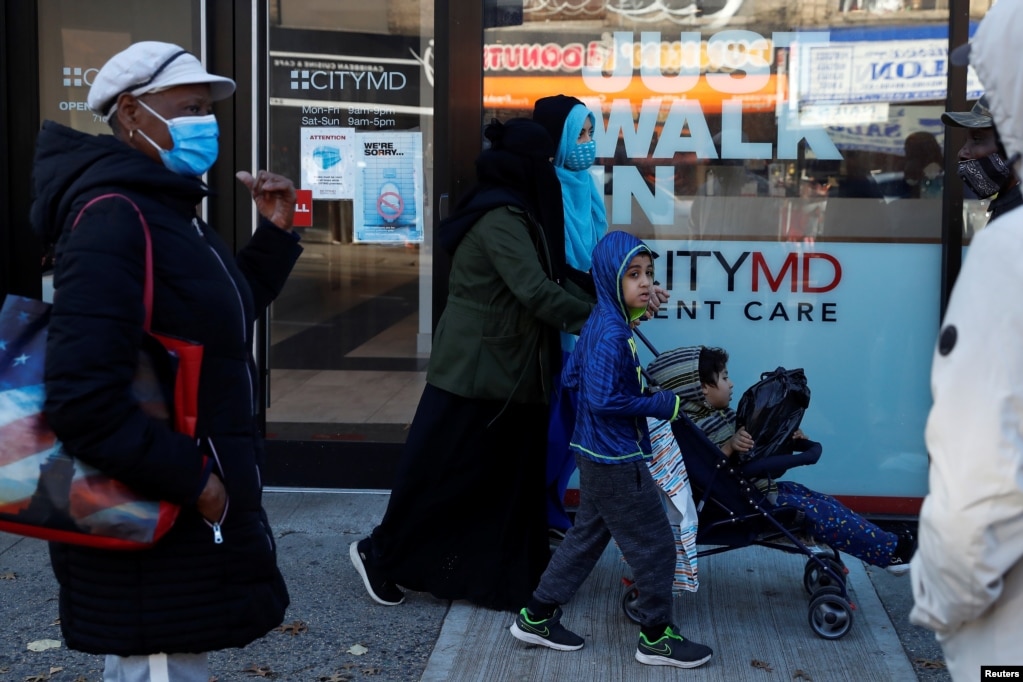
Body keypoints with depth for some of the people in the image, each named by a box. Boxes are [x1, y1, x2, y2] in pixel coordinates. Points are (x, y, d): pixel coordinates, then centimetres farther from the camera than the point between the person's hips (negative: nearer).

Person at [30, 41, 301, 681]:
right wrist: (191, 478, -23)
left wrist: (276, 233, 10)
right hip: (154, 529, -10)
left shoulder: (170, 211, 11)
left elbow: (222, 314, 22)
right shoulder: (114, 218, -21)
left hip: (191, 510, 10)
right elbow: (82, 397, -29)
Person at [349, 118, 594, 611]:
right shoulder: (499, 218, -19)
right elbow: (534, 290, -26)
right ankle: (380, 553, 15)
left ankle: (510, 571, 22)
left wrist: (599, 310, 4)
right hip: (475, 370, -10)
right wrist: (595, 321, -19)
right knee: (444, 470, 1)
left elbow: (550, 277, 15)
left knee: (508, 474, 13)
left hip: (504, 370, 10)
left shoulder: (517, 214, 12)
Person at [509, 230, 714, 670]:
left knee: (588, 535, 20)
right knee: (655, 545, 2)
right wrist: (662, 405, -18)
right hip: (616, 460, -10)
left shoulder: (601, 322, 6)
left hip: (597, 454, 10)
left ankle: (537, 617, 27)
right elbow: (603, 399, -28)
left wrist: (637, 385, 13)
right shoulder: (612, 334, -24)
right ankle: (656, 638, 16)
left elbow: (571, 377, 14)